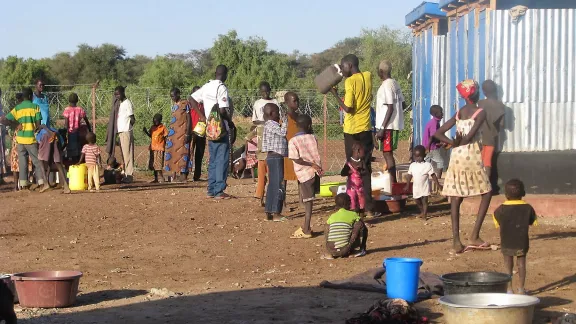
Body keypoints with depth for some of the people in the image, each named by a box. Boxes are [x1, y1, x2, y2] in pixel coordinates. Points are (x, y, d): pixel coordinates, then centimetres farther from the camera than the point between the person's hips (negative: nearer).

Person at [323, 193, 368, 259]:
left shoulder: (332, 216, 14)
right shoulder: (353, 215, 5)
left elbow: (327, 233, 15)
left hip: (331, 250, 4)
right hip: (345, 250, -4)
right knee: (363, 228, 12)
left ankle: (331, 254, 21)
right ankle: (361, 250, 15)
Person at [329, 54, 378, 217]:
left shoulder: (350, 81, -15)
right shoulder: (368, 76, 4)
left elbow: (348, 108, -17)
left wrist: (335, 94, -8)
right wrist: (348, 73, 21)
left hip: (352, 130, -5)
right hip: (366, 129, 5)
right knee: (366, 169, 9)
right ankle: (369, 207, 8)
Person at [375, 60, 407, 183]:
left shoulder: (386, 86, -16)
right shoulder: (395, 84, 12)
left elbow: (390, 108, -21)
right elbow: (403, 104, 16)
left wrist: (382, 128, -21)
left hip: (388, 126, -9)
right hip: (394, 124, 9)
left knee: (387, 153, -6)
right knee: (388, 153, 15)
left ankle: (392, 182, -7)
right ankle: (393, 181, 19)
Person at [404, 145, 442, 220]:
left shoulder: (428, 165, -11)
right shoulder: (412, 165, 0)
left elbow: (433, 176, -9)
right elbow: (409, 176, 8)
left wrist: (438, 185, -10)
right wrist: (407, 186, 10)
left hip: (425, 187, -5)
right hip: (416, 188, 5)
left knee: (424, 200, -4)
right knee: (417, 200, 14)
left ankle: (425, 214, 6)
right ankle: (422, 212, 36)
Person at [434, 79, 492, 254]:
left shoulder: (458, 113, 13)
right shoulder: (480, 112, -4)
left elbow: (438, 133, 7)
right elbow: (470, 136, -15)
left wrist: (453, 143, -1)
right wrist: (459, 142, 1)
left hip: (457, 157, 5)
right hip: (472, 156, -5)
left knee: (456, 199, 4)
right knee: (486, 194, 9)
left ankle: (456, 242, -2)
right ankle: (474, 236, -1)